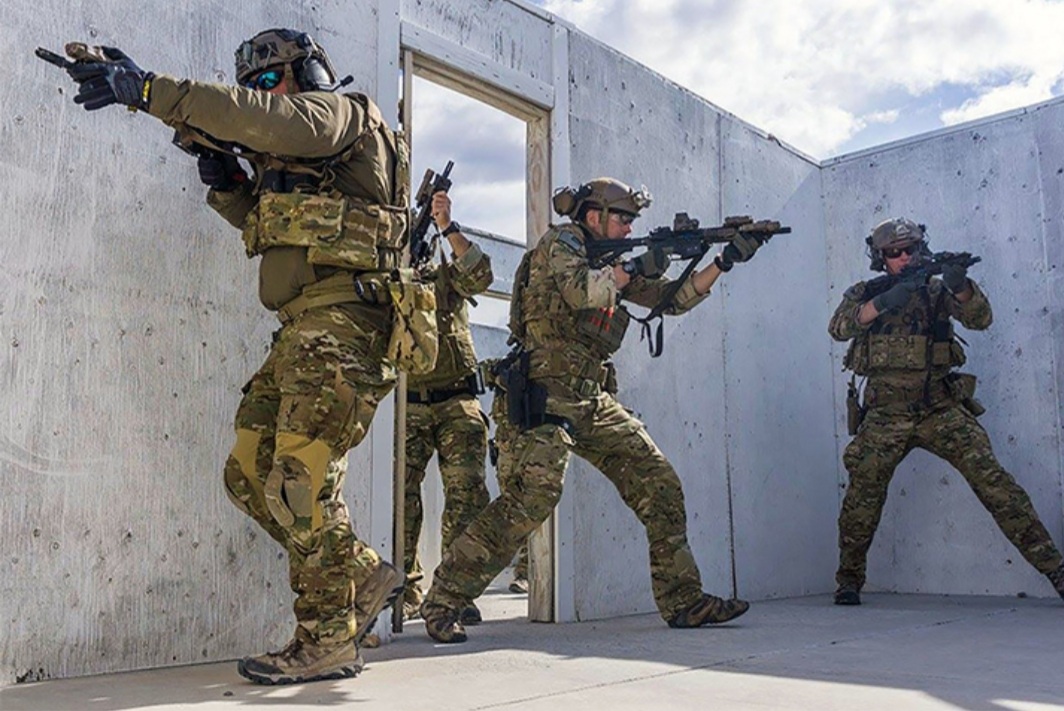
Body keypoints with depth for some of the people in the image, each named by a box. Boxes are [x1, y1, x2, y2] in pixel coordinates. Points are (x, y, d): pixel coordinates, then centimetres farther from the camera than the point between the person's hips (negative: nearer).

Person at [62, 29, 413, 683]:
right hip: (303, 332, 10)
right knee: (251, 475, 7)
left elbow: (259, 119, -19)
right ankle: (365, 578, 15)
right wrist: (229, 183, 13)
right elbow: (270, 229, 29)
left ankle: (328, 640, 0)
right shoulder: (290, 158, 28)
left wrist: (145, 88, -21)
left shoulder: (340, 113, 0)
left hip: (340, 323, -10)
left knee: (300, 483, -11)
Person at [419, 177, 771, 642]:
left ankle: (683, 602, 12)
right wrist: (637, 267, -10)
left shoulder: (613, 261, 23)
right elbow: (580, 291, -20)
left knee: (659, 486, 3)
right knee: (529, 499, -21)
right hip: (544, 397, -8)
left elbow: (673, 298, 21)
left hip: (593, 402, 9)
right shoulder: (562, 242, 1)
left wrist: (725, 261, 12)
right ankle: (441, 603, -10)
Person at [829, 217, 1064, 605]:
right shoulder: (864, 293, 8)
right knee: (862, 497, -5)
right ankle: (849, 580, 12)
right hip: (886, 416, 0)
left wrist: (960, 285, -26)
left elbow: (980, 319, -6)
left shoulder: (936, 289, 9)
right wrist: (885, 301, -25)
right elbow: (839, 327, -10)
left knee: (991, 479, -11)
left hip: (941, 409, 0)